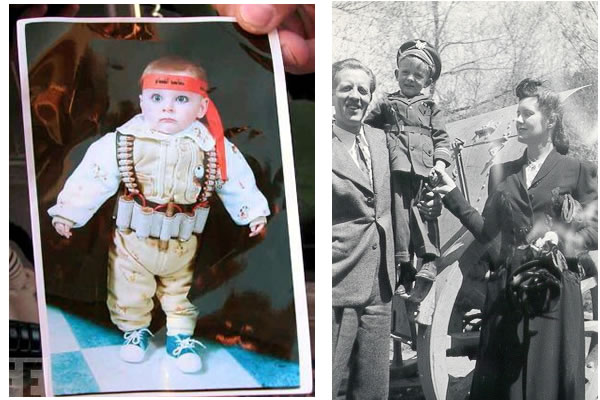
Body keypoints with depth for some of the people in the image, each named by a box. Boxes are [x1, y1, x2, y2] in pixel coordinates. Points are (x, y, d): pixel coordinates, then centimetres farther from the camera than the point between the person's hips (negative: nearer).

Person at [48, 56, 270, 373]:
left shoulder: (215, 147, -12)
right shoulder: (121, 142, -16)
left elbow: (238, 182, -2)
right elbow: (91, 178, -13)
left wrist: (255, 214, -4)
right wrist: (68, 213, -16)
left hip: (184, 246, 0)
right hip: (133, 240, 0)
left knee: (182, 291, 18)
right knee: (129, 291, 19)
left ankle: (180, 335, 39)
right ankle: (134, 330, 45)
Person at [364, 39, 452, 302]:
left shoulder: (430, 108, 21)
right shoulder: (386, 105, 20)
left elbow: (442, 139, 13)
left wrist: (439, 164, -2)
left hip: (423, 172, 0)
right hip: (395, 170, 0)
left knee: (423, 216, -8)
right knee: (398, 215, -7)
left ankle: (428, 262, -7)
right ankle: (403, 267, -5)